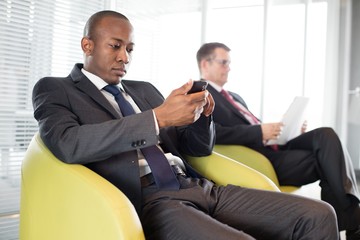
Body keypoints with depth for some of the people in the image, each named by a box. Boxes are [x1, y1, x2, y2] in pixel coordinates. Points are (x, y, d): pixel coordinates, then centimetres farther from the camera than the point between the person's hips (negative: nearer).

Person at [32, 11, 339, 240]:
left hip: (198, 188, 6)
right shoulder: (54, 89, 7)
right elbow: (67, 144, -16)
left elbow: (198, 148, 23)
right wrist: (158, 118, -21)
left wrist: (201, 115, 0)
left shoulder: (144, 90, 23)